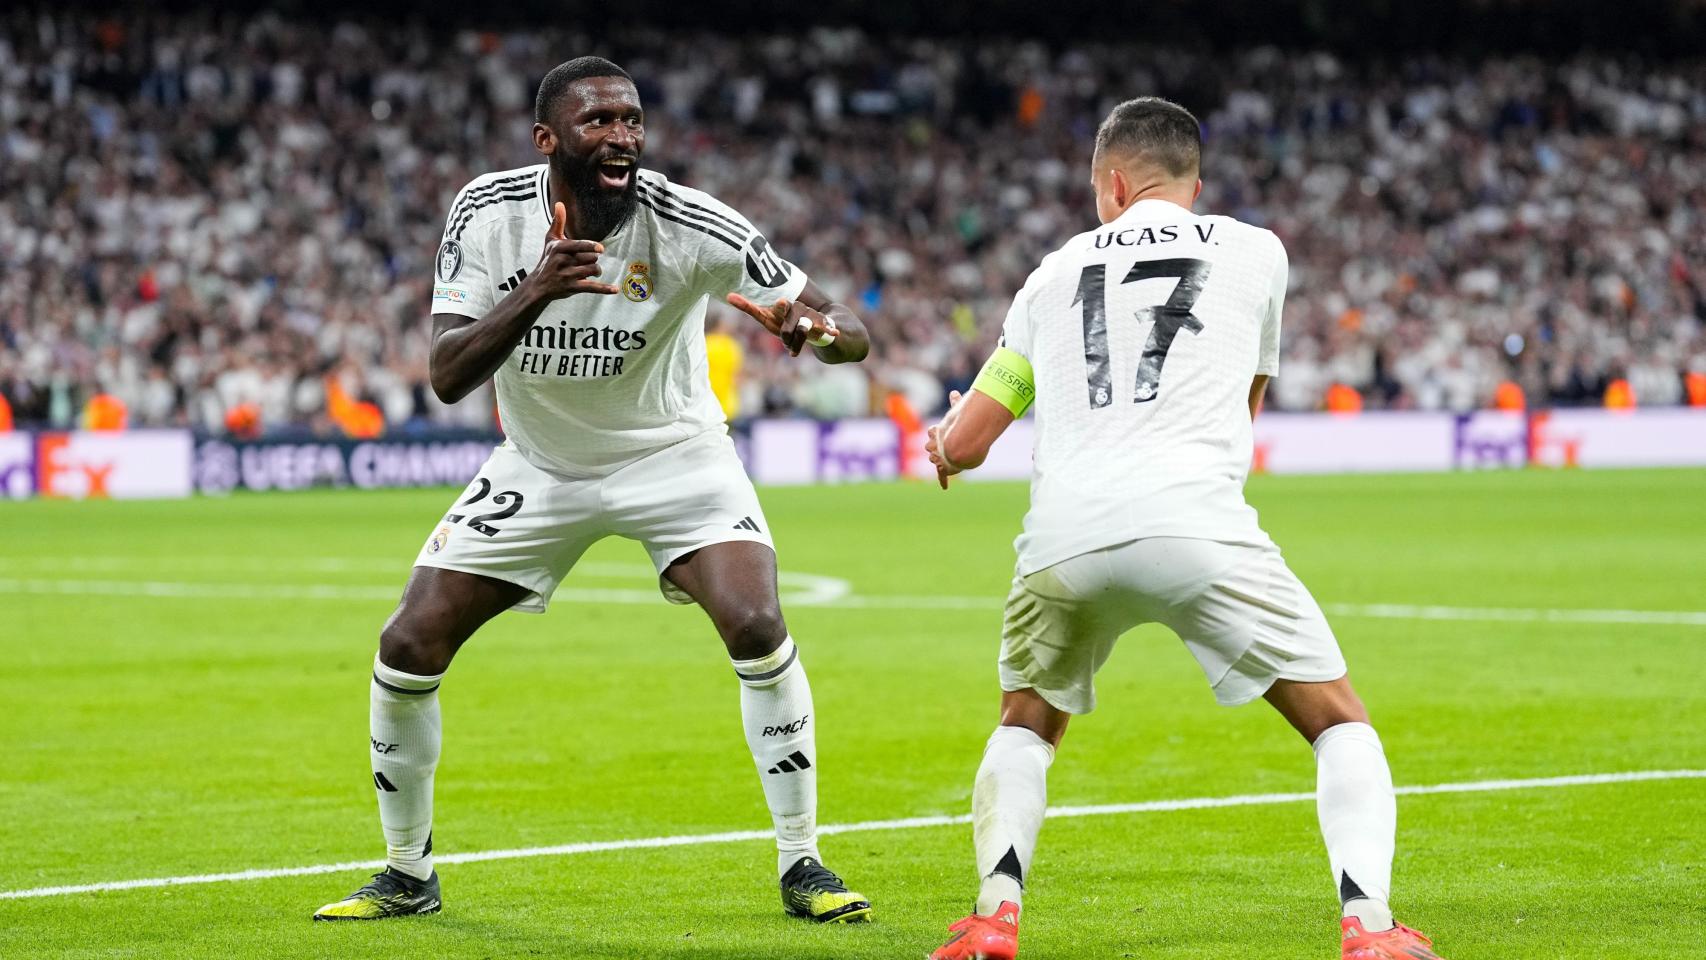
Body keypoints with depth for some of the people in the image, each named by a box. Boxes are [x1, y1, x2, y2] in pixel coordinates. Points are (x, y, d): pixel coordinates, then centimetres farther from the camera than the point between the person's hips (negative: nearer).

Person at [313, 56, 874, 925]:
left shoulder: (688, 225, -25)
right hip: (539, 463, 2)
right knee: (408, 646, -6)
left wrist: (816, 329, -49)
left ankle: (801, 865, -7)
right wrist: (535, 292, -41)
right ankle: (407, 873, 15)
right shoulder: (486, 214, -19)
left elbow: (850, 332, -24)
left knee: (756, 628, -24)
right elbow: (447, 378, -25)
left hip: (673, 454, -2)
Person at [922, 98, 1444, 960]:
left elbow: (962, 444, 23)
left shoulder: (1056, 272, 22)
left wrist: (945, 444, 47)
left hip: (1064, 534, 3)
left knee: (1025, 725, 28)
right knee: (1340, 723, 9)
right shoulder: (1253, 252, 18)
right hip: (1194, 524, -2)